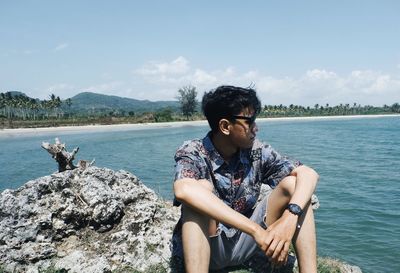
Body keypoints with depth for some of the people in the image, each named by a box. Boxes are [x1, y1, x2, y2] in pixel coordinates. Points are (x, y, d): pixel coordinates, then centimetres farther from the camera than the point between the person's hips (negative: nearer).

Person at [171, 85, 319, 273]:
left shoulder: (256, 151, -6)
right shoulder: (193, 154, -18)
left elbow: (309, 174, -13)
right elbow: (184, 190, -41)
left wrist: (290, 217, -33)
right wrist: (256, 229, -44)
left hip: (245, 243, 4)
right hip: (206, 248, -4)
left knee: (293, 184, -13)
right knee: (201, 188, -33)